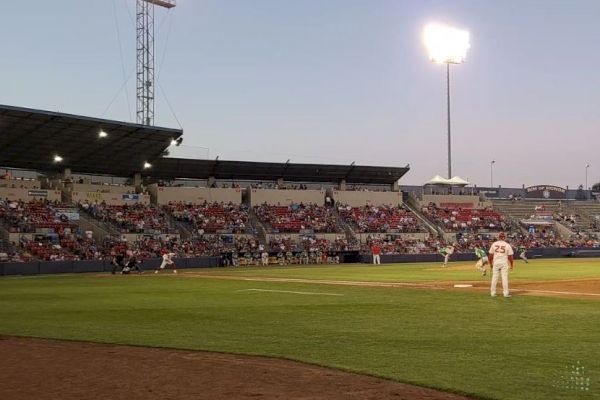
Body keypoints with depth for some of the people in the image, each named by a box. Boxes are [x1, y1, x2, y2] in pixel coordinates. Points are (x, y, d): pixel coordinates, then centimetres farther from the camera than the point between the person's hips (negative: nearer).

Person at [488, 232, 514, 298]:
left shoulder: (494, 244, 0)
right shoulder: (507, 245, -4)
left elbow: (490, 255, 2)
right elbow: (510, 256, -4)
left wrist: (490, 263, 14)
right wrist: (511, 265, 7)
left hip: (496, 263, 2)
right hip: (504, 263, -2)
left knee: (494, 277, 7)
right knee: (505, 277, 0)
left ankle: (493, 293, 9)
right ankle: (506, 293, -1)